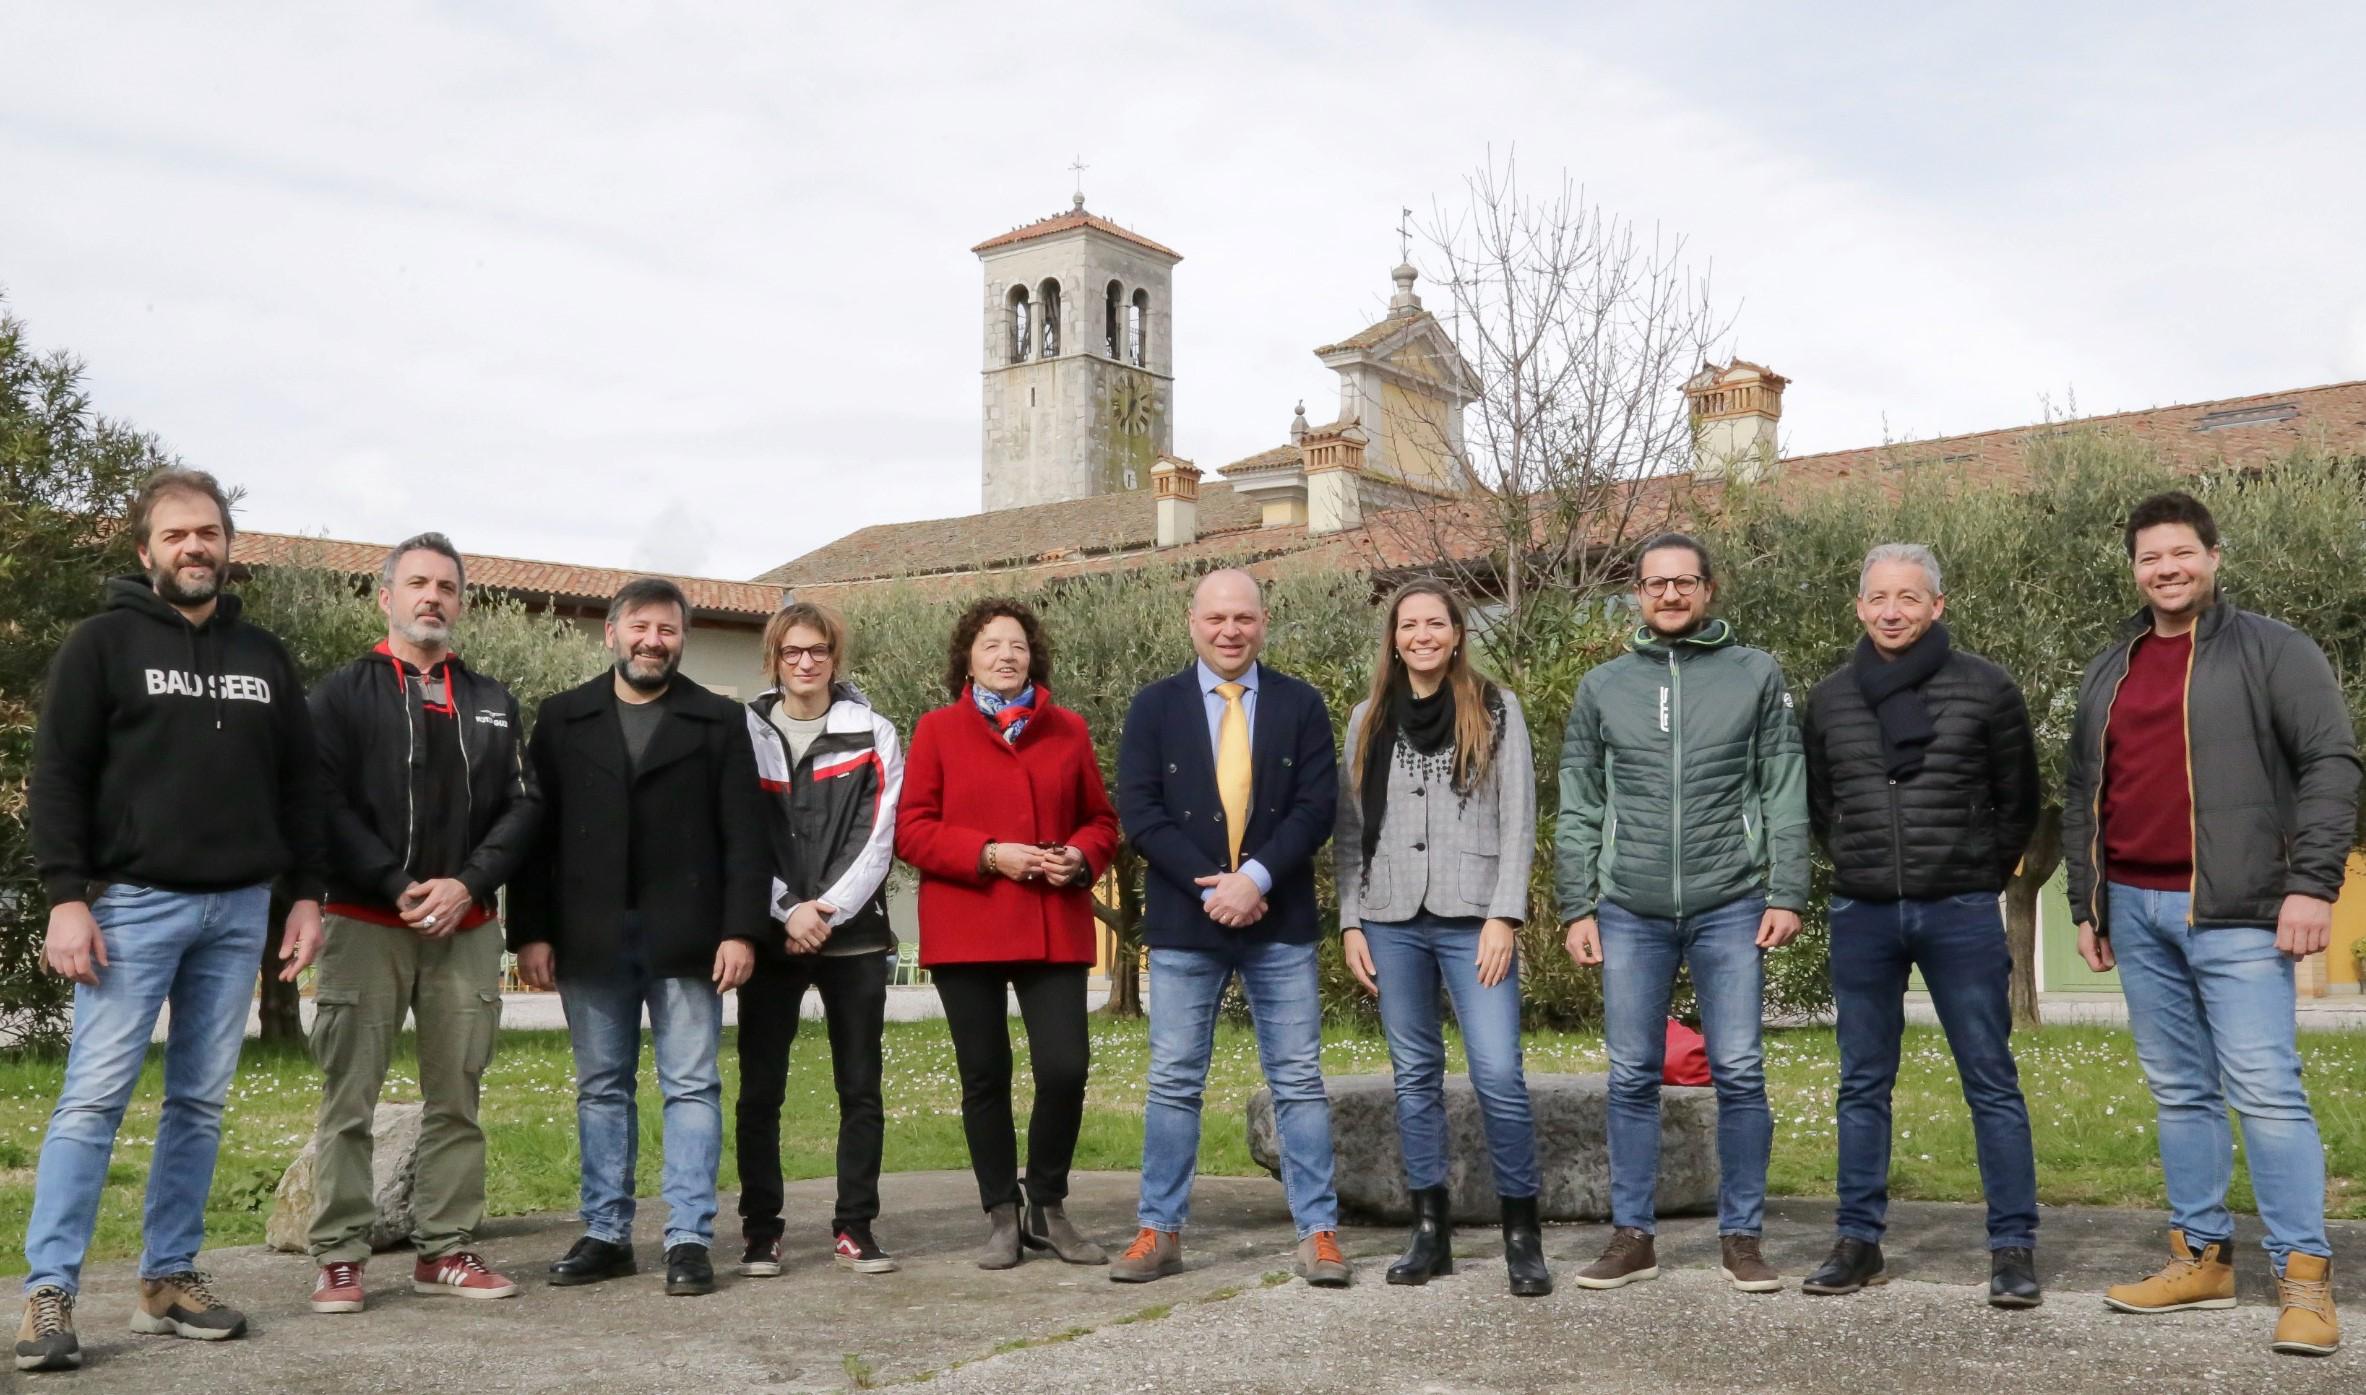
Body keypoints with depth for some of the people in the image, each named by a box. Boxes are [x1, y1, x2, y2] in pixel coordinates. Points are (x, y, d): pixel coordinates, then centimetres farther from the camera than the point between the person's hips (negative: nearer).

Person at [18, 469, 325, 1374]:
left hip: (239, 909, 4)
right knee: (94, 1098, -6)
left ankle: (170, 1278, 16)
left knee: (202, 1102, 7)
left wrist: (307, 894, 7)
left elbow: (298, 785, 14)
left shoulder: (264, 656, 13)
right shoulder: (104, 642, 1)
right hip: (133, 902, -4)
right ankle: (49, 1292, 0)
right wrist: (66, 897, -13)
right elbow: (57, 777, -4)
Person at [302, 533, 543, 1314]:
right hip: (365, 924, -3)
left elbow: (521, 807, 7)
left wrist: (468, 882, -9)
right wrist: (399, 887, -15)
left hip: (467, 928, 3)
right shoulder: (343, 694, 5)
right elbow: (327, 803, -6)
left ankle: (446, 1250, 14)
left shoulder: (492, 704, 14)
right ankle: (339, 1256, 8)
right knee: (348, 1099, 0)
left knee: (456, 1097, 6)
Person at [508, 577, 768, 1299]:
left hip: (684, 937, -2)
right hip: (589, 938, 2)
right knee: (601, 1087, 9)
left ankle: (689, 1239, 6)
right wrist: (531, 932, -1)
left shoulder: (720, 721, 5)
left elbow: (744, 837, 0)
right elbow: (535, 831, 6)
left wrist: (740, 931, -9)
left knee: (692, 1087, 0)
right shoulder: (562, 719, 9)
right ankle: (606, 1234, 18)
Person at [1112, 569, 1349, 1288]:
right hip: (1182, 922, 0)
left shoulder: (1300, 704, 5)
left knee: (1298, 1081, 4)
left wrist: (1257, 877, -16)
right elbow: (1138, 810, -3)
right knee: (1174, 1083, 6)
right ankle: (1160, 1232, 15)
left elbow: (1317, 806, -3)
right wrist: (1208, 882, -13)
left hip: (1279, 921, 0)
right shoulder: (1154, 706, 5)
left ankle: (1318, 1232, 11)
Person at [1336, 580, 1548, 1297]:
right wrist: (1350, 921, 5)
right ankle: (1430, 1231, 16)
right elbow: (1350, 828, 13)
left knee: (1498, 1074, -10)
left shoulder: (1495, 709, 5)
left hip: (1472, 919, -3)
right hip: (1392, 921, 3)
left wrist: (1504, 918, -8)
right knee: (1415, 1075, 7)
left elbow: (1518, 819, 0)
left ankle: (1523, 1235, 3)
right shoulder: (1368, 720, 13)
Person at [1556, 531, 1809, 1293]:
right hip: (1629, 911, 2)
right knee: (1632, 1078, 6)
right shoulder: (1602, 687, 9)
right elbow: (1578, 810, 9)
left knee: (1740, 1074, 1)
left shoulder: (1757, 675, 6)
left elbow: (1785, 796, 3)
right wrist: (1577, 907, 3)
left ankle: (1741, 1236, 13)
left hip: (1731, 907, -1)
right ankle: (1631, 1235, 16)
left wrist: (1786, 894, -5)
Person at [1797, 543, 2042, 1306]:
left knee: (1992, 1083, 3)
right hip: (1862, 916, 3)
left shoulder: (1986, 689, -1)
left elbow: (2018, 801, 7)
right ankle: (1858, 1240, 17)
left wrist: (1977, 877, 8)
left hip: (1962, 914, -2)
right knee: (1863, 1084, 9)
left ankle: (2014, 1246, 11)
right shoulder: (1828, 700, 7)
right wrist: (1862, 867, 12)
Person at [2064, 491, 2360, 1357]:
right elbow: (2082, 797, 19)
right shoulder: (2108, 673, 16)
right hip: (2135, 910, 6)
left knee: (2265, 1089, -8)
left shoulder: (2271, 651, 0)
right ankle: (2202, 1258, 18)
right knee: (2179, 1091, 10)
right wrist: (2086, 905, 15)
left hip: (2235, 909, -5)